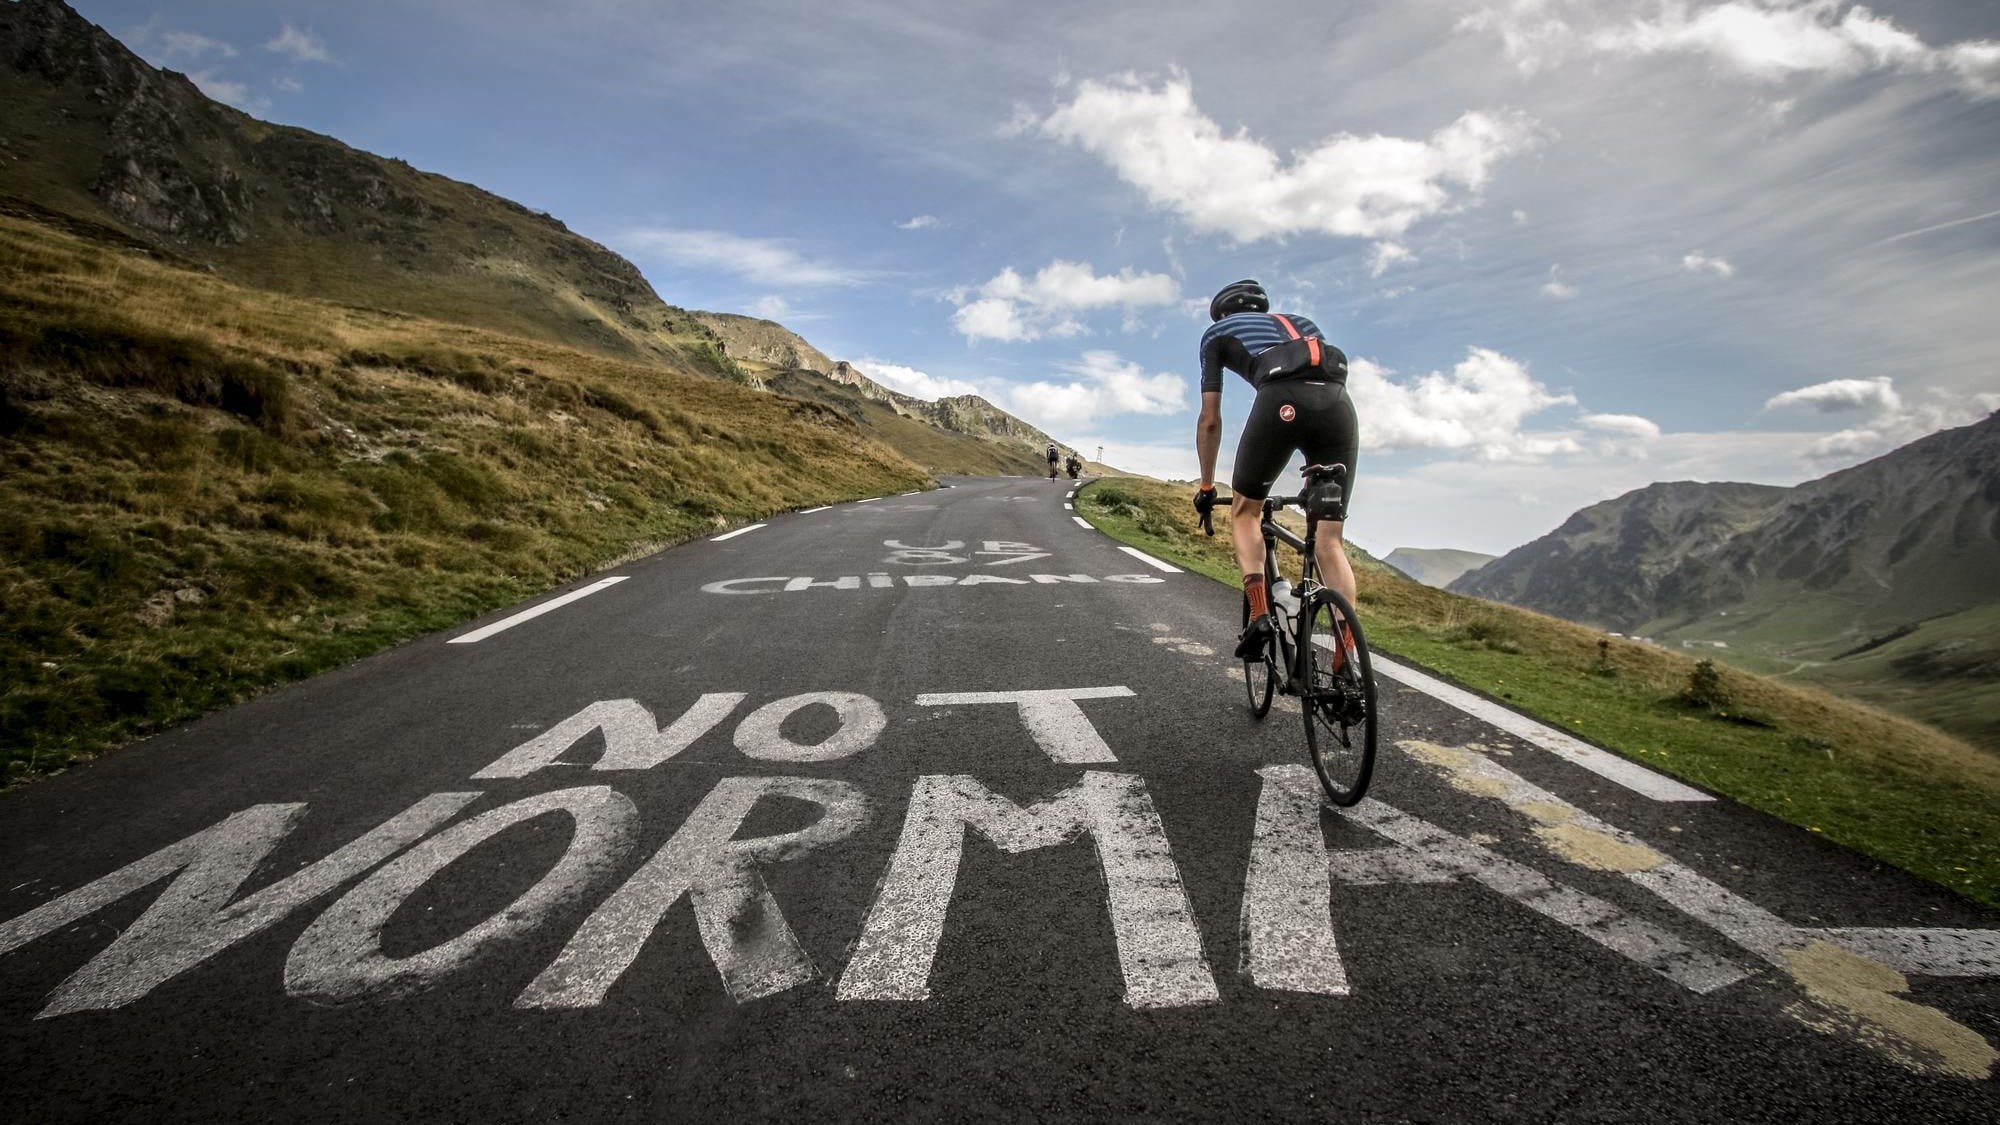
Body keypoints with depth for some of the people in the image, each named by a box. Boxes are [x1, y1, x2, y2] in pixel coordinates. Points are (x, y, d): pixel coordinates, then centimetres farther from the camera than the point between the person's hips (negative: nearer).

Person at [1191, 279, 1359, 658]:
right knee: (1329, 541, 7)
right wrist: (1314, 467, 45)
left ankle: (1259, 612, -2)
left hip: (1281, 400, -4)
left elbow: (1210, 420, 23)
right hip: (1339, 403, 4)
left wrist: (1206, 487, 32)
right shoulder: (1298, 321, 40)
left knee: (1244, 511, 18)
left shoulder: (1217, 333, 28)